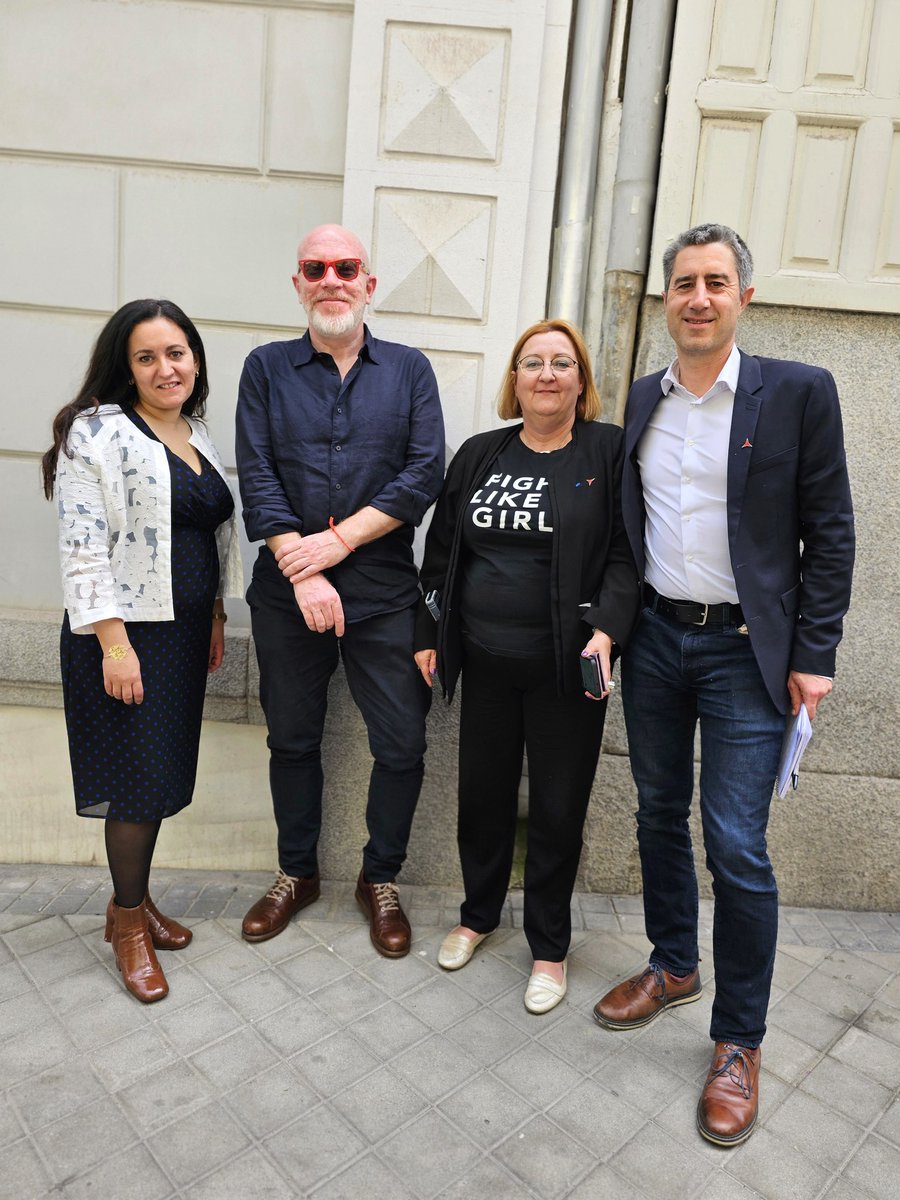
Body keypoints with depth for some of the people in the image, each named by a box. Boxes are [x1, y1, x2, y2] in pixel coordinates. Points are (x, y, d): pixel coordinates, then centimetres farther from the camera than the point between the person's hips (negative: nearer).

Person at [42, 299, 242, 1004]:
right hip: (126, 634, -7)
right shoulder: (99, 431, -10)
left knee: (164, 772, 14)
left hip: (185, 630, 7)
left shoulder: (199, 436, 13)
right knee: (138, 779, 1)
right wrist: (114, 644, -20)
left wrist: (216, 619, 16)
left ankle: (136, 899, 33)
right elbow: (83, 547, -16)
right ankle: (127, 921, 22)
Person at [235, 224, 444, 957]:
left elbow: (425, 474, -6)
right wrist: (301, 570, -14)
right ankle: (296, 873, 35)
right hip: (286, 595, 1)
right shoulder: (266, 369, 7)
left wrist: (340, 540, -14)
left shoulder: (409, 369, 6)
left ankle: (381, 879, 26)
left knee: (402, 746, 3)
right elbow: (256, 477, -3)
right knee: (292, 739, 13)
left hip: (384, 594, 0)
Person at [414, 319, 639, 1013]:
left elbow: (626, 557, -7)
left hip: (567, 669, -3)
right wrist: (428, 635, 9)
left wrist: (605, 629, -21)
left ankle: (550, 948, 31)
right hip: (486, 662, 4)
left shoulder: (610, 454, -3)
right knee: (483, 794, 16)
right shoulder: (479, 455, 8)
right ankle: (478, 916, 41)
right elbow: (442, 551, 12)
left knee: (558, 808, 9)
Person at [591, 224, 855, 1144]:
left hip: (745, 650, -4)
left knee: (736, 846, -2)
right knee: (659, 815, 15)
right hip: (653, 638, 5)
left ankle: (738, 1043, 18)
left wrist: (813, 656, -8)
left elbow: (829, 534, -4)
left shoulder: (798, 393, -4)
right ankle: (673, 968, 38)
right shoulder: (639, 401, 8)